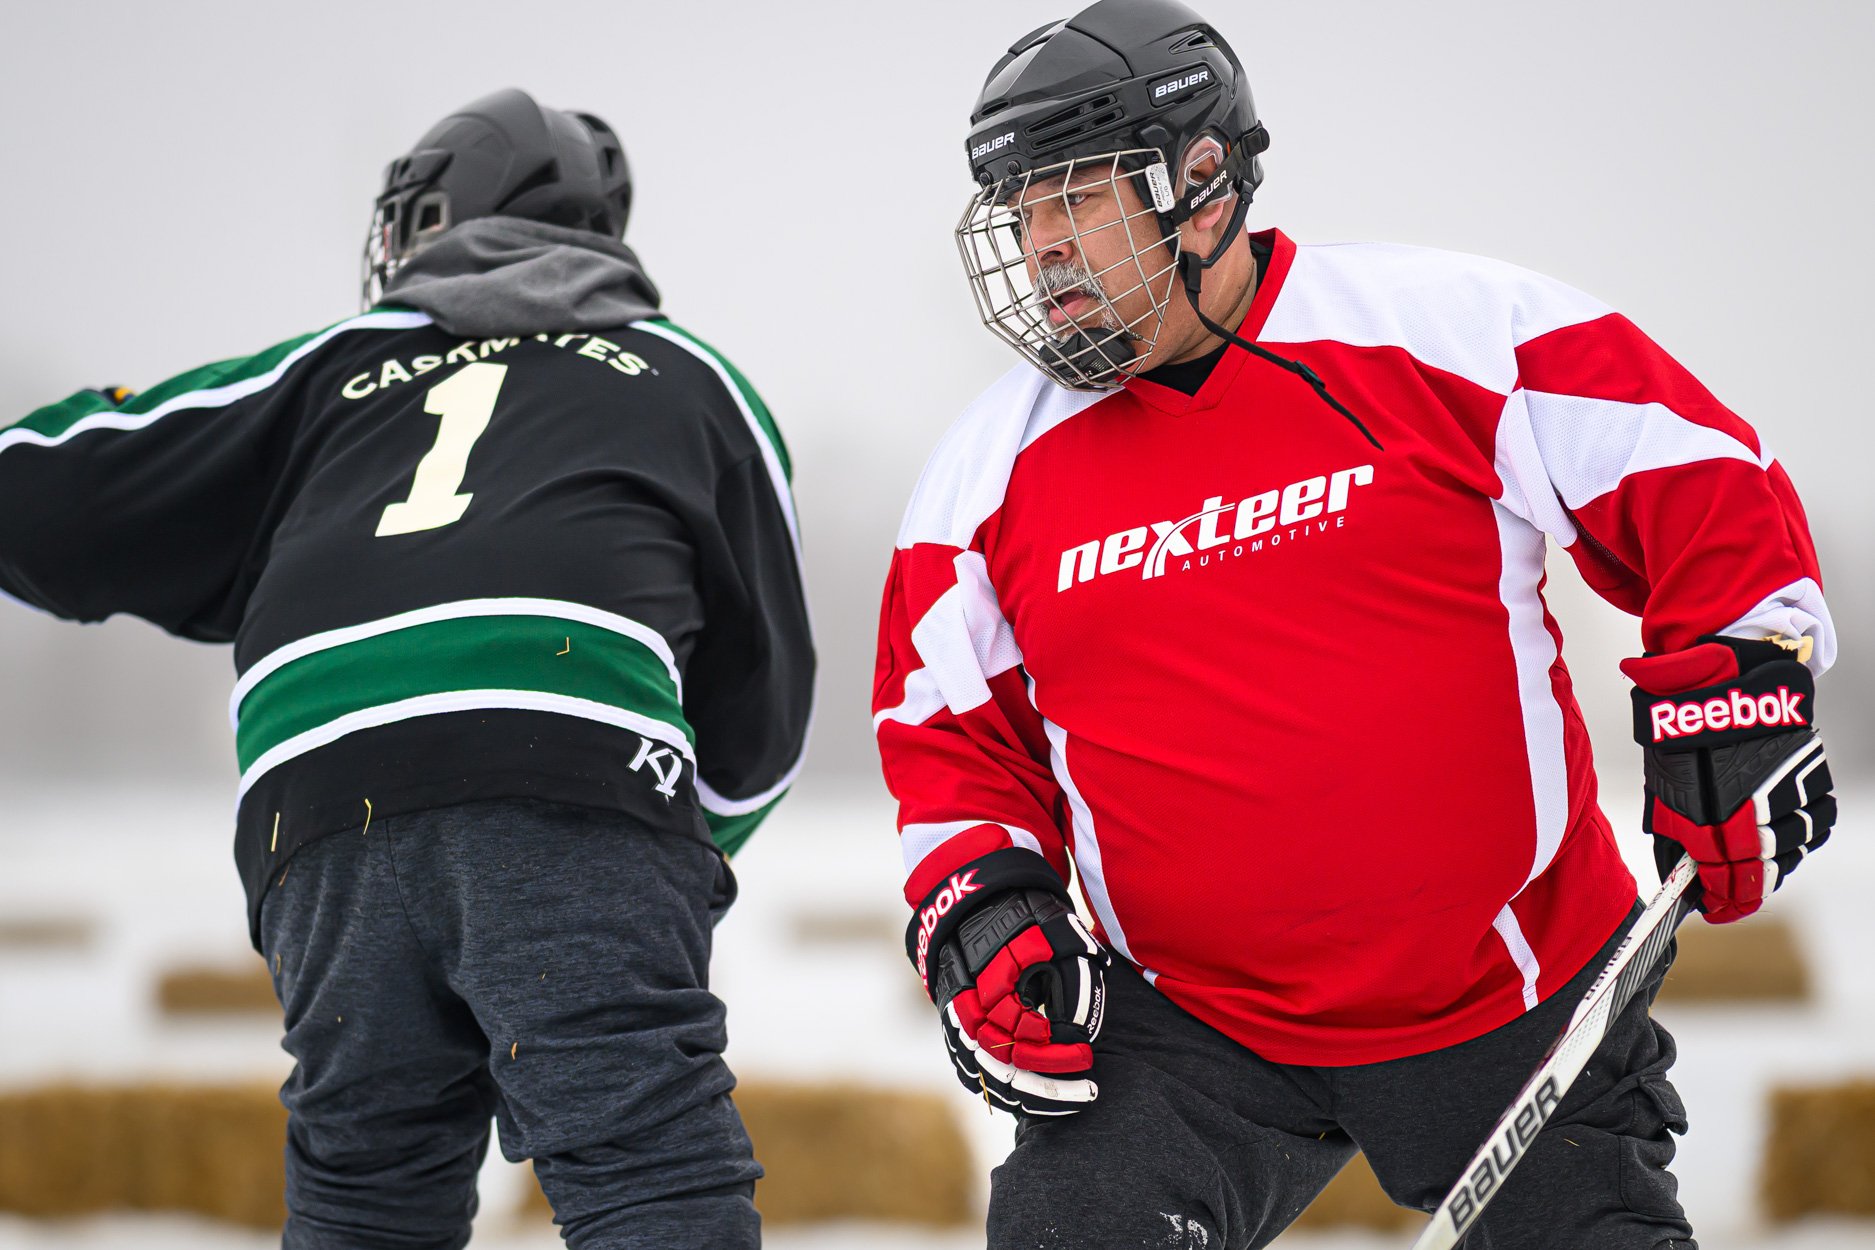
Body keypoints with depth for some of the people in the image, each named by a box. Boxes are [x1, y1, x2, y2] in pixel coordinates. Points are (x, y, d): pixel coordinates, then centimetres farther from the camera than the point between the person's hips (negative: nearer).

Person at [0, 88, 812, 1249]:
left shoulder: (331, 370, 30)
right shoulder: (689, 380, 29)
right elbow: (764, 708, 29)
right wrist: (694, 838, 45)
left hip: (319, 803, 2)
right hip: (574, 778, -2)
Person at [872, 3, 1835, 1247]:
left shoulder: (1448, 331, -9)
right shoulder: (993, 470, 1)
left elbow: (1705, 484, -3)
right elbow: (950, 731, 10)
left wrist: (1733, 700, -8)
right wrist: (983, 902, -5)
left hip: (1515, 1004, -1)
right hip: (1186, 1032, 2)